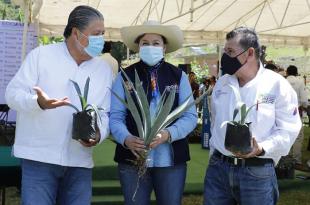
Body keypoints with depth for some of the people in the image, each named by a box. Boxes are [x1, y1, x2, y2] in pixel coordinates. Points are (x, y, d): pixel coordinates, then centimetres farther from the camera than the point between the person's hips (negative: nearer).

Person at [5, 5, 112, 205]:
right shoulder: (41, 55, 0)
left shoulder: (104, 69, 11)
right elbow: (13, 93, -3)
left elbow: (105, 113, 10)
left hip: (80, 162, 4)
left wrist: (99, 133, -12)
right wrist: (39, 102, -24)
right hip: (39, 158, -3)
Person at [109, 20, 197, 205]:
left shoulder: (179, 76, 4)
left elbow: (190, 116, -1)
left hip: (171, 160, 1)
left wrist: (168, 134, -19)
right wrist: (127, 139, -22)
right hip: (132, 160, 0)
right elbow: (115, 117, -1)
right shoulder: (125, 77, 2)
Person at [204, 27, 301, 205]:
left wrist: (261, 149, -21)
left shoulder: (277, 85, -6)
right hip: (218, 168, 5)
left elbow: (288, 130, -7)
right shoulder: (221, 83, 10)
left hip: (257, 172, -4)